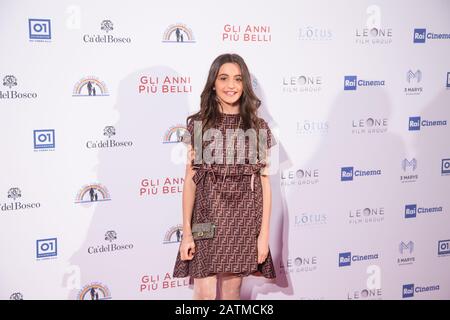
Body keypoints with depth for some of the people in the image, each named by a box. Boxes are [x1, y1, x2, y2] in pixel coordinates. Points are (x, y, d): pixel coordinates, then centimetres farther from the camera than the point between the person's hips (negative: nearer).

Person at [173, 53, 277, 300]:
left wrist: (264, 233, -1)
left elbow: (265, 182, 3)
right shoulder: (199, 124, 2)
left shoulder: (258, 128, 4)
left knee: (231, 292, 10)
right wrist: (186, 231, -4)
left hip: (244, 220, 1)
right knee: (205, 294, -3)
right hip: (207, 217, -1)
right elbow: (190, 179, 0)